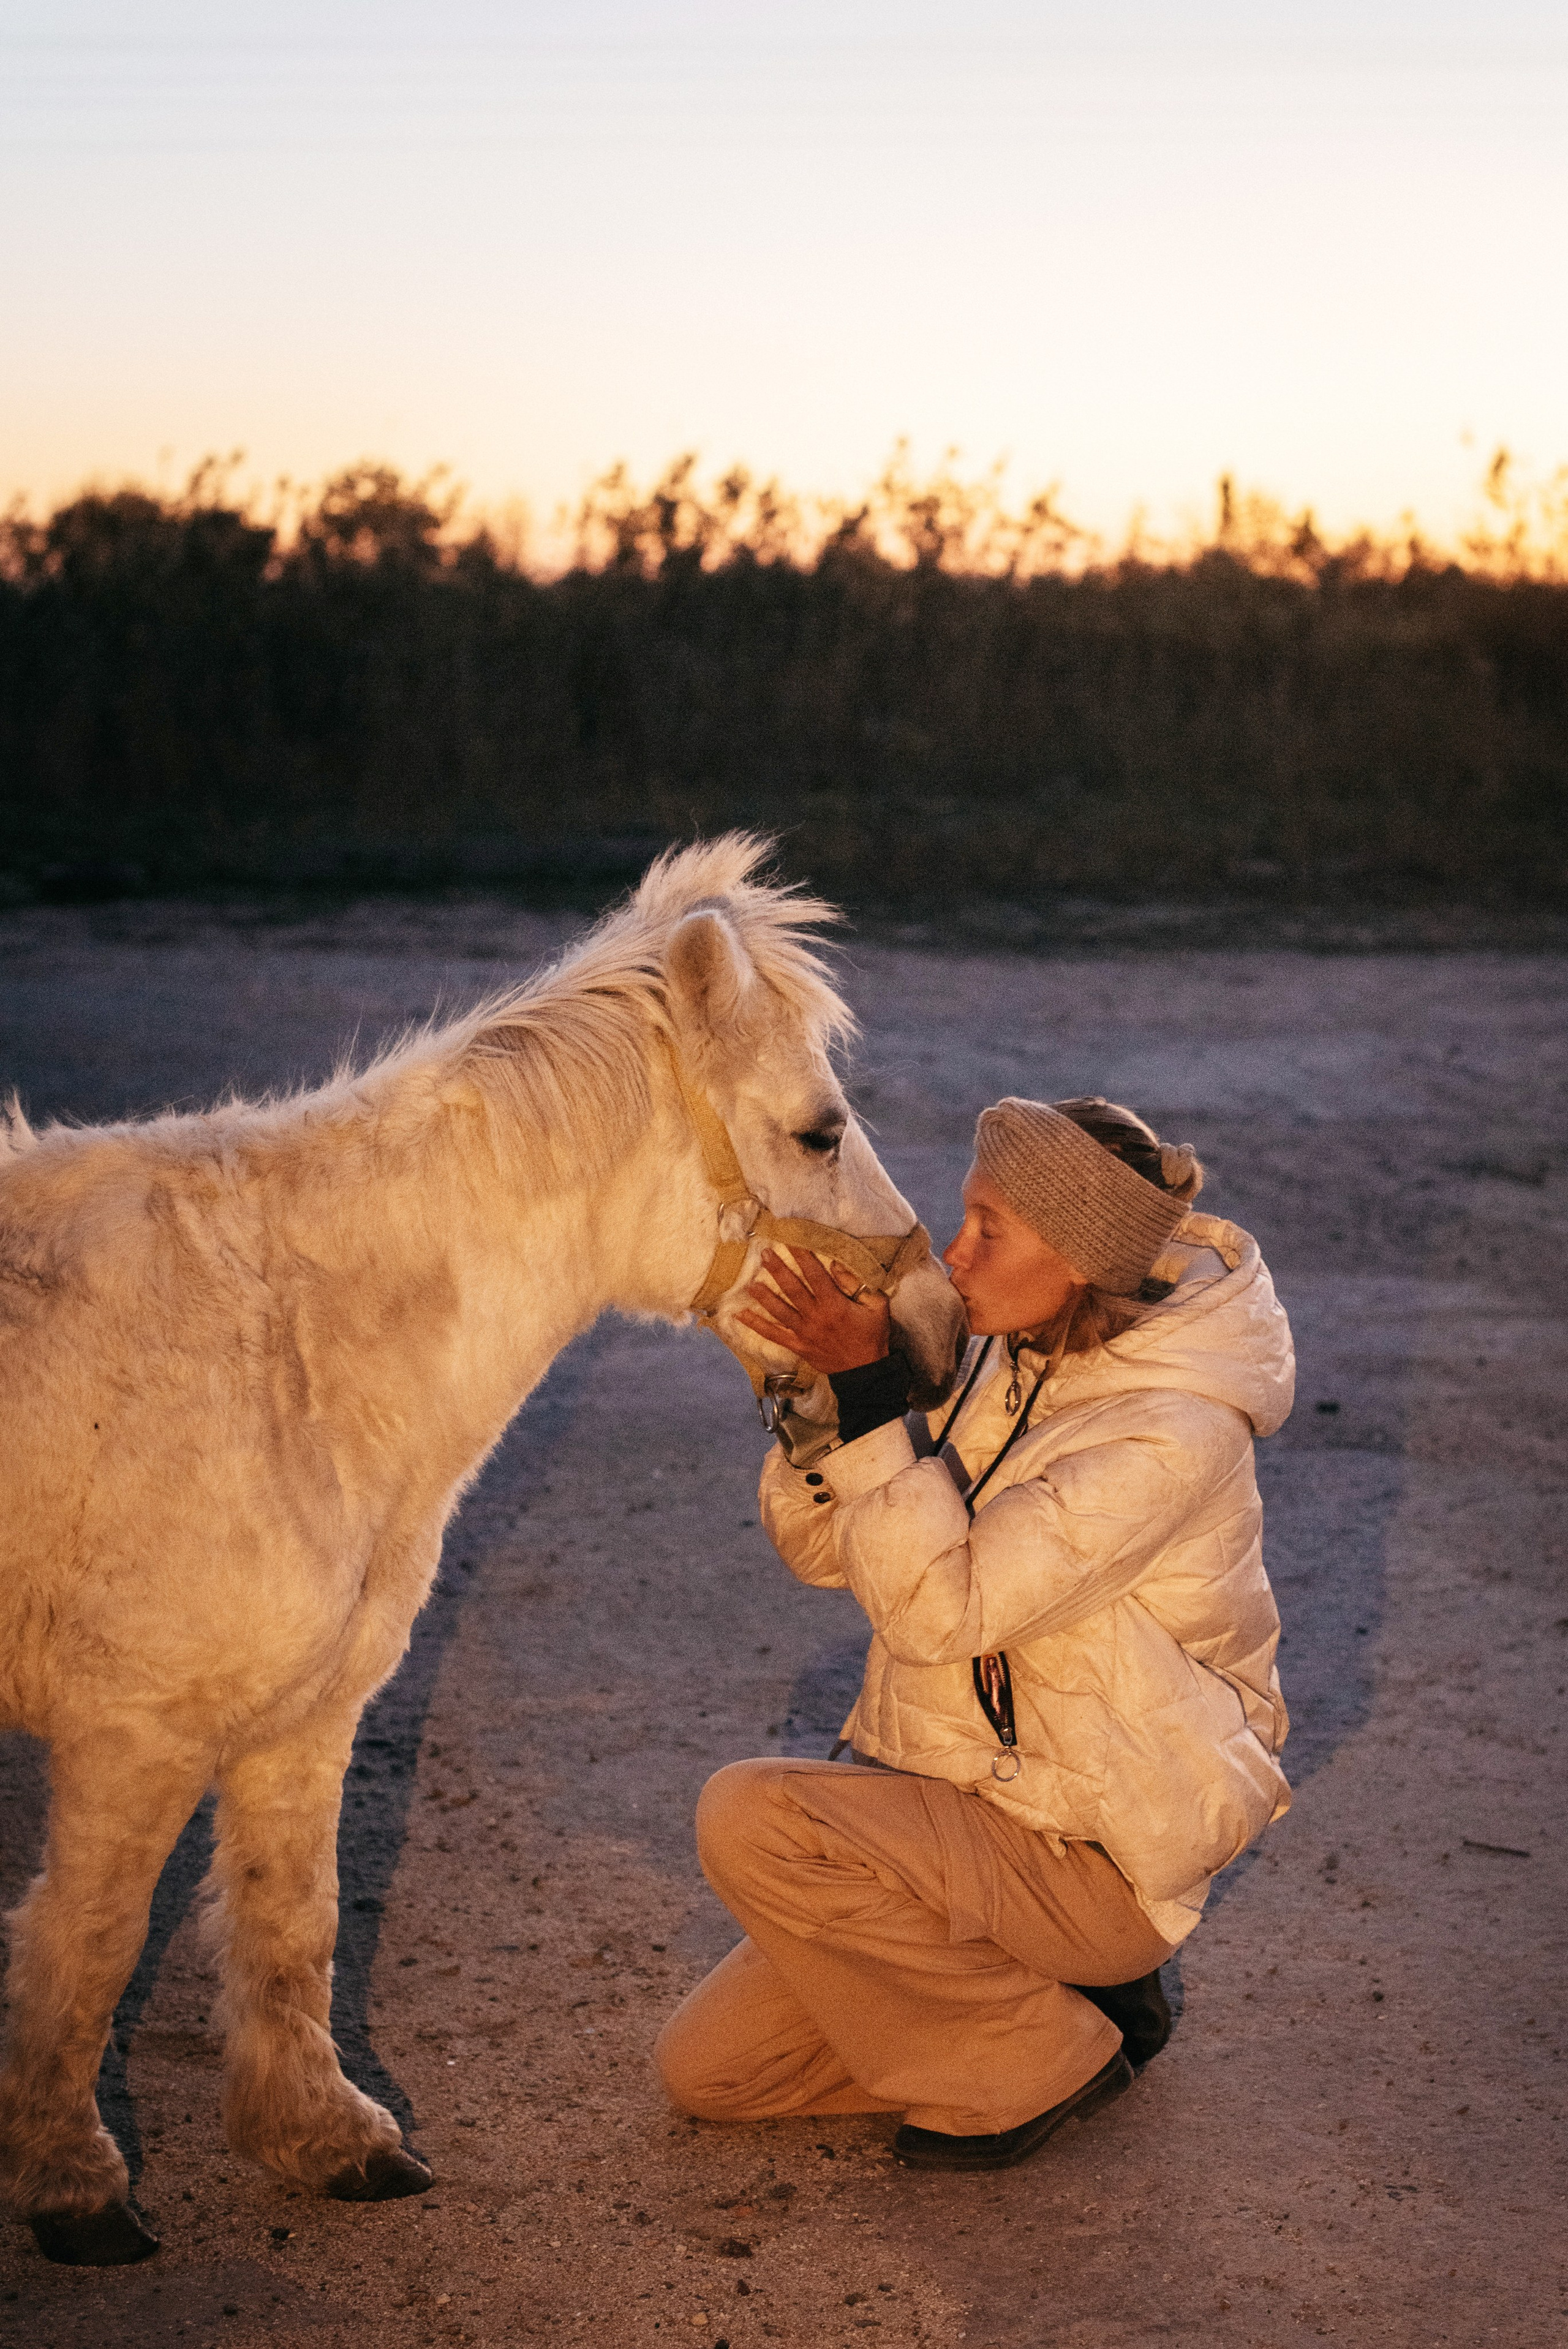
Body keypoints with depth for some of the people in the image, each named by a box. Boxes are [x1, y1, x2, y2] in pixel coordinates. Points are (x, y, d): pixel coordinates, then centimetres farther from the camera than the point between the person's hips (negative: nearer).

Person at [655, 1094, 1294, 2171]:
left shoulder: (1170, 1434, -24)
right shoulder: (1017, 1359, 1)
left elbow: (939, 1608, -27)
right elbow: (825, 1546, 5)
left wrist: (869, 1387, -28)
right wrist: (817, 1387, -12)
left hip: (1085, 1857, -8)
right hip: (959, 1790, 8)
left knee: (751, 1817, -27)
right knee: (707, 2069, 5)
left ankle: (1033, 2062, -8)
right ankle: (1059, 1986, 15)